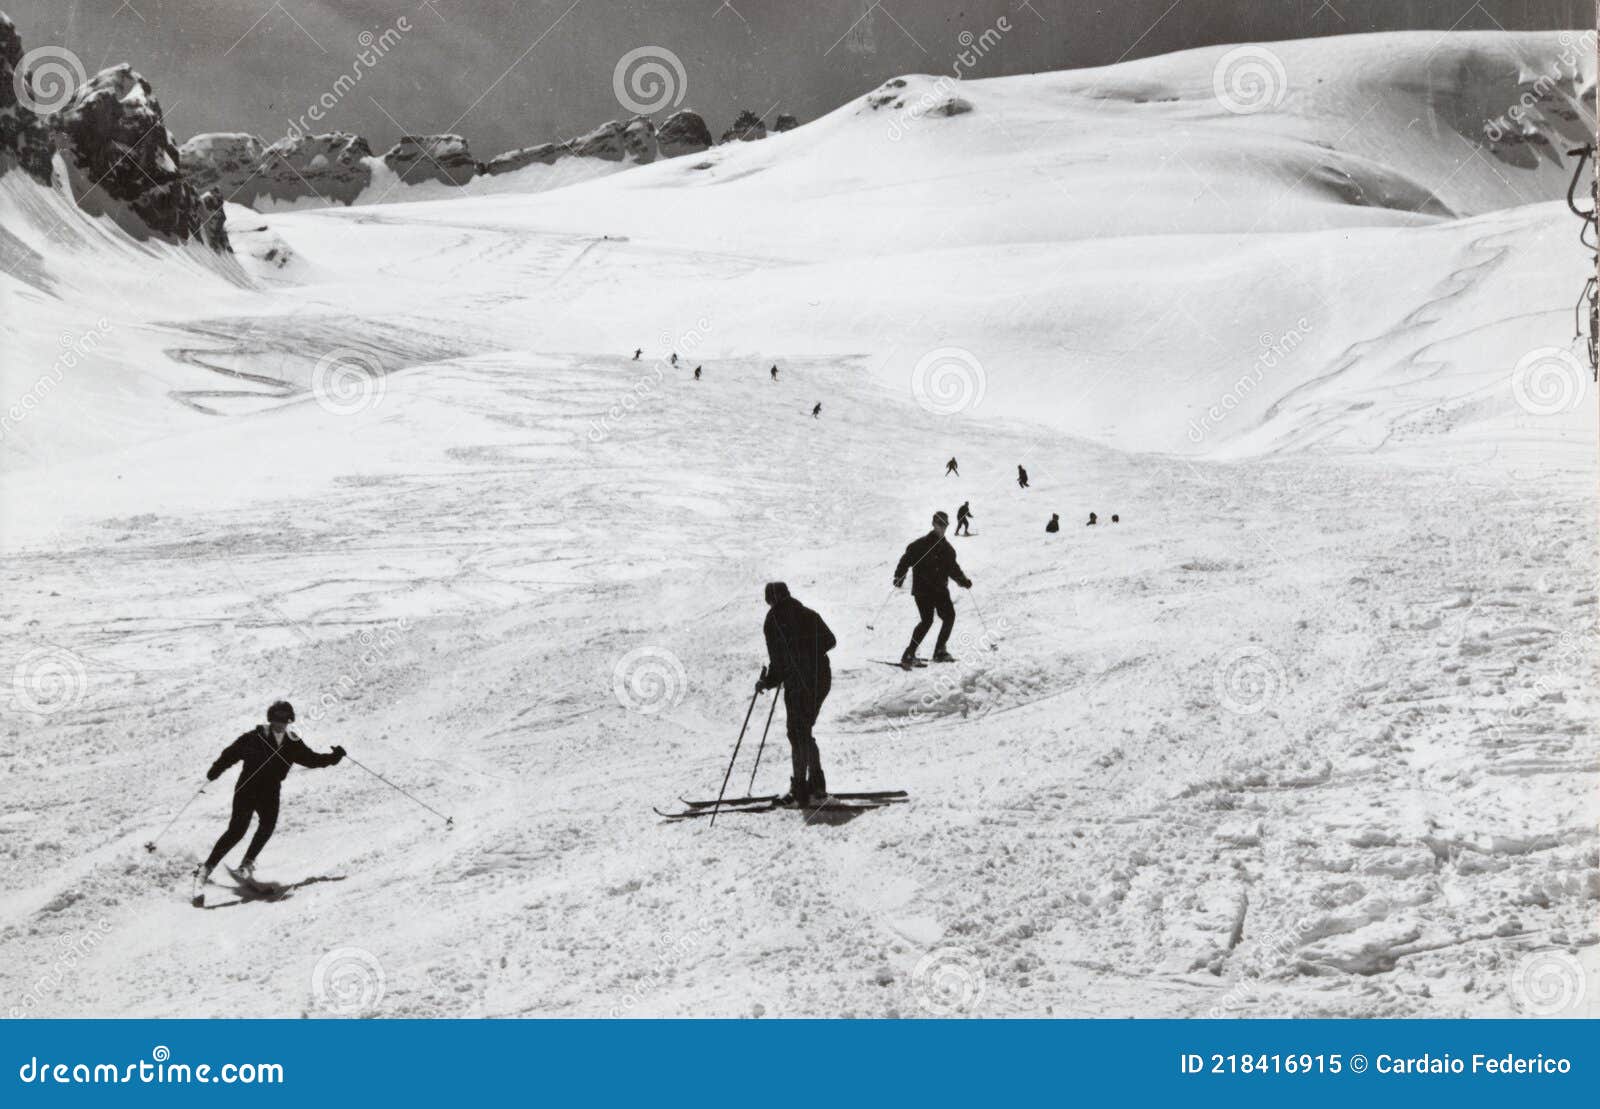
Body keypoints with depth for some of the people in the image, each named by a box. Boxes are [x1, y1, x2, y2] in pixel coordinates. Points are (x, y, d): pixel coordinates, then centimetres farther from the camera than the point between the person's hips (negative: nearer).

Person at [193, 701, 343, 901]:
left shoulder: (292, 743, 4)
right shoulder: (256, 737, -9)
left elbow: (311, 759, 13)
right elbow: (231, 753, -6)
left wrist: (333, 757, 1)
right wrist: (214, 772, -15)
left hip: (270, 792, 5)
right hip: (247, 788, -4)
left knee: (268, 825, -17)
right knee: (237, 830, -14)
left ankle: (246, 865, 2)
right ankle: (205, 869, -9)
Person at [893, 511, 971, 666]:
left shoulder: (947, 548, 13)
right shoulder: (921, 544, -6)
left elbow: (952, 568, 21)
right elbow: (906, 560, -7)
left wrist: (963, 581, 7)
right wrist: (899, 577, -19)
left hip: (940, 589, 6)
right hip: (922, 589, -6)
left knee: (949, 616, -3)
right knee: (927, 620, -16)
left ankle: (940, 652, 12)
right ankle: (909, 655, -11)